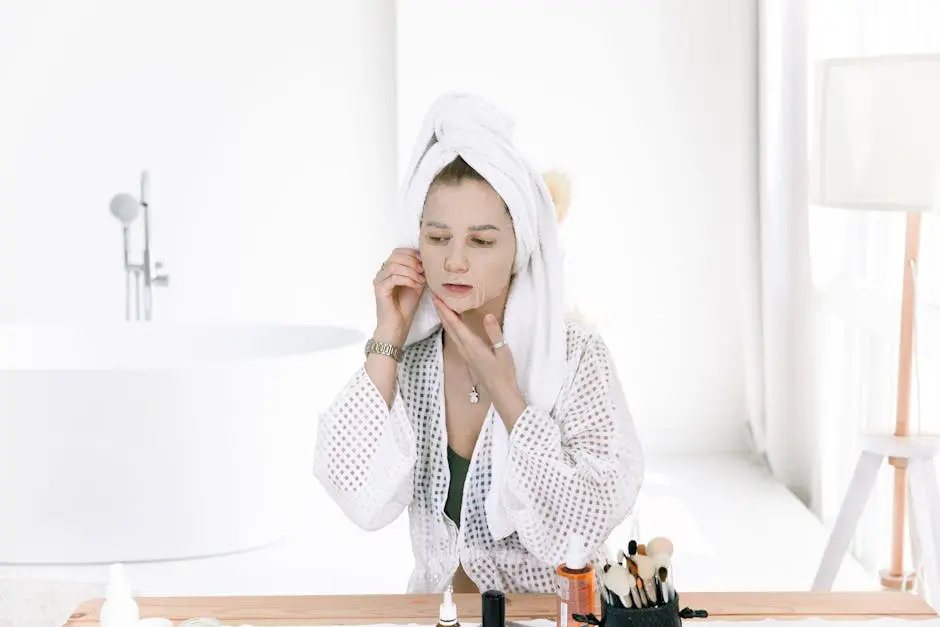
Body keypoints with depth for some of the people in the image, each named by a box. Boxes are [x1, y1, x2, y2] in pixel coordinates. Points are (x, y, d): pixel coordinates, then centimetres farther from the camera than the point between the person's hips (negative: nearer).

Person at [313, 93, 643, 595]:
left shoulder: (575, 358, -10)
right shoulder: (407, 359, -1)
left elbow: (590, 528, -17)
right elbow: (362, 500, -13)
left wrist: (503, 393, -18)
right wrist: (386, 340, -11)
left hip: (554, 609, -2)